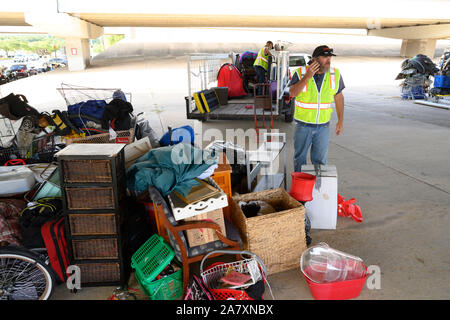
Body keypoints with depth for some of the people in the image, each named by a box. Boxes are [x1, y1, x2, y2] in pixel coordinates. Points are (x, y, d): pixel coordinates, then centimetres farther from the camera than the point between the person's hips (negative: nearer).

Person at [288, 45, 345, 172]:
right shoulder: (300, 73, -10)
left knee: (320, 159, 12)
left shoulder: (335, 74, -3)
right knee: (300, 158, 13)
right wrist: (307, 77, -31)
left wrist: (340, 121, 6)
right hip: (303, 125, -1)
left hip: (323, 126, 2)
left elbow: (338, 97, 6)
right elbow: (292, 93, -24)